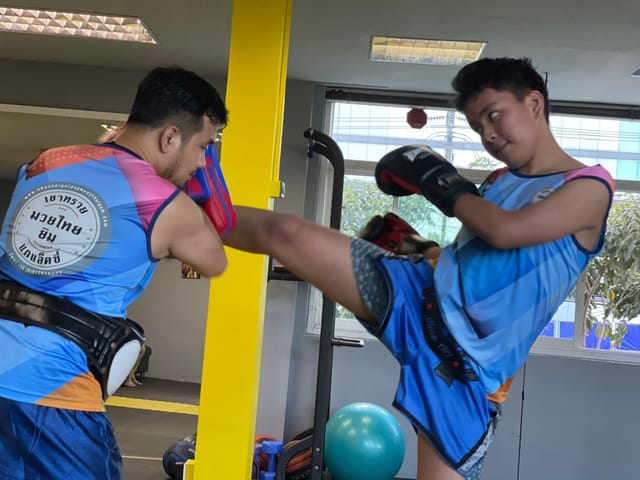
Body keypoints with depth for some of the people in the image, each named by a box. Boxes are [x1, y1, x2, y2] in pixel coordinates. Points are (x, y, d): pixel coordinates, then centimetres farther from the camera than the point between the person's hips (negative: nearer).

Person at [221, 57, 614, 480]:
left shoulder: (590, 187, -5)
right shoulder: (498, 182, 15)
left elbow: (505, 232, -21)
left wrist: (445, 186, -8)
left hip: (465, 359, -4)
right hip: (418, 293, 5)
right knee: (286, 232, -10)